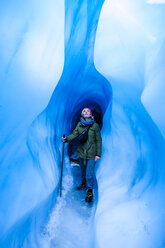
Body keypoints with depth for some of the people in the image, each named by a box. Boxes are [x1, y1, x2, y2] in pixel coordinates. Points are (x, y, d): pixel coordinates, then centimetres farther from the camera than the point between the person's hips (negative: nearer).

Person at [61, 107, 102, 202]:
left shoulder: (95, 125, -9)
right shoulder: (79, 124, 2)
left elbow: (99, 140, -6)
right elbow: (74, 134, -4)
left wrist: (98, 154, -9)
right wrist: (67, 139, -24)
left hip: (91, 154, -4)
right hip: (81, 152, 4)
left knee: (90, 173, -4)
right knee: (83, 170, 22)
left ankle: (90, 191, 14)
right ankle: (84, 183, 47)